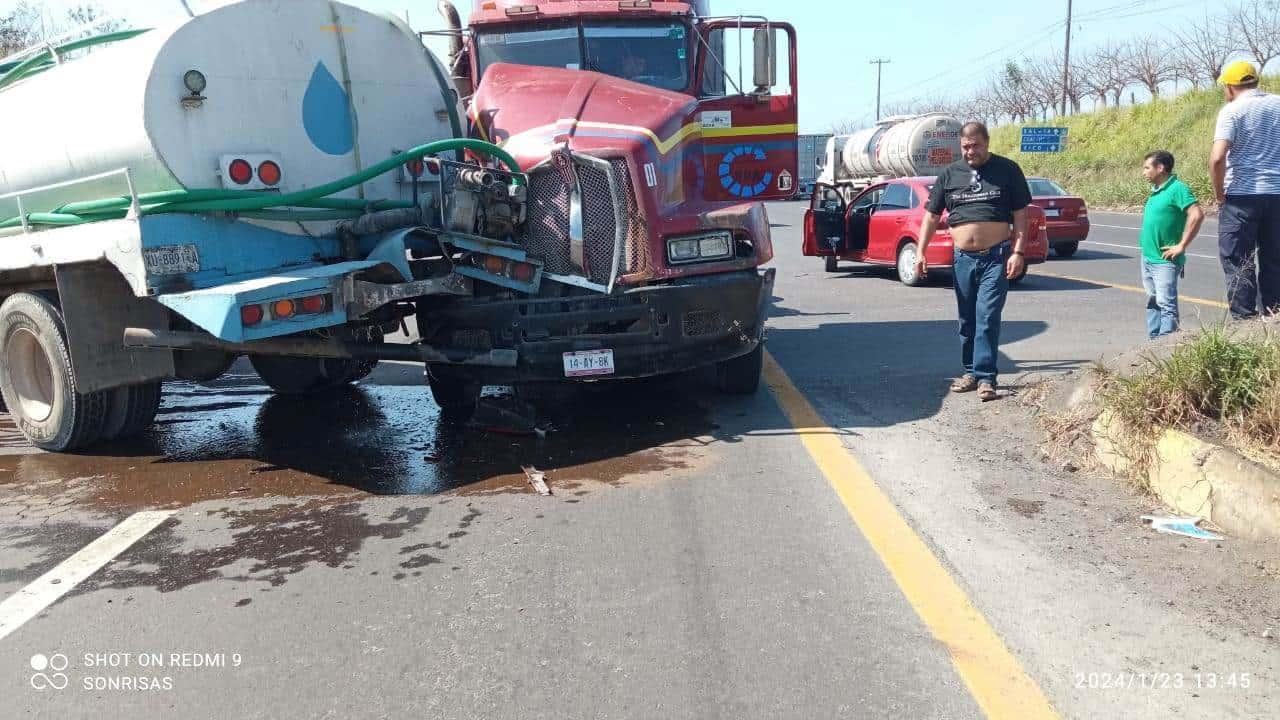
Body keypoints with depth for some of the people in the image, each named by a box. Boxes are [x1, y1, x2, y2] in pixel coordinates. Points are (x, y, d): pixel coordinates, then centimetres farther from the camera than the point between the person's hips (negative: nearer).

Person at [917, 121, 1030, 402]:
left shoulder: (1007, 170, 1)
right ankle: (970, 371, 21)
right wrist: (921, 252, 1)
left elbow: (1020, 214, 0)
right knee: (967, 320, 10)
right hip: (963, 258, 4)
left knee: (988, 318, -9)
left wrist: (1018, 252, -9)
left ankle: (985, 377, -5)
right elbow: (932, 215, 10)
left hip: (997, 257, -3)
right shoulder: (949, 174, 8)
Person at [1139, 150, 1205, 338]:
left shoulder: (1177, 189, -13)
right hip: (1147, 258, 10)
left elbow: (1197, 215, -23)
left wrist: (1181, 246, -20)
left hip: (1164, 261, -10)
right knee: (1153, 303, 16)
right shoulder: (1156, 191, 13)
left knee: (1166, 305, -9)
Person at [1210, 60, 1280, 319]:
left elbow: (1217, 158, -20)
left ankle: (1244, 319, -1)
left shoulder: (1232, 110, -8)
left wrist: (1219, 194, -9)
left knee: (1237, 261, 0)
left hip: (1241, 194, -5)